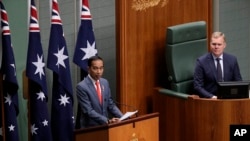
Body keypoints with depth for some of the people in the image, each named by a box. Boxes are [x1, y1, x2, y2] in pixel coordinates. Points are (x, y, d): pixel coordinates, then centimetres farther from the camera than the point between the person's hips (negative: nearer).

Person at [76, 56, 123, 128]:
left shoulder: (105, 82, 9)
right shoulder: (81, 86, -9)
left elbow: (110, 105, 13)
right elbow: (88, 111, -14)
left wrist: (123, 117, -2)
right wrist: (107, 121, -23)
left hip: (105, 126, 5)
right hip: (90, 128, -5)